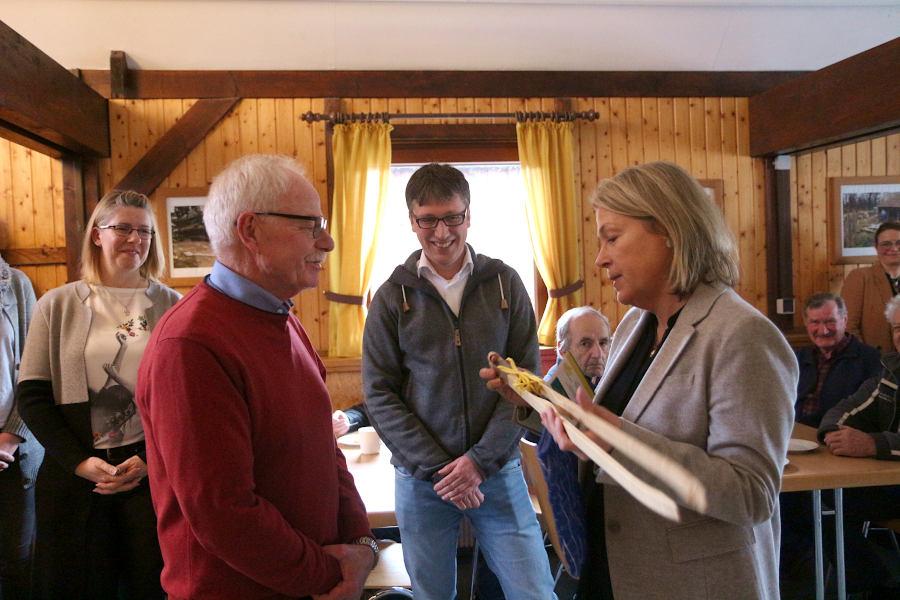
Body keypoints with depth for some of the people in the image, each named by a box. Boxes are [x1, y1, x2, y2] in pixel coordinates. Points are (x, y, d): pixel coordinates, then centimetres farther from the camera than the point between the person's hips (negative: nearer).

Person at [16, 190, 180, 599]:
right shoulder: (58, 305, 3)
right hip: (74, 474, 1)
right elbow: (30, 395, 1)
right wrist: (80, 461, -9)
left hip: (154, 472, 0)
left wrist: (149, 461, -11)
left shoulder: (170, 306, 0)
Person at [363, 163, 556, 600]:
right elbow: (380, 394, -4)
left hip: (498, 469, 1)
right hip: (420, 477, 0)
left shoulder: (505, 284, 0)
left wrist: (481, 460, -11)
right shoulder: (392, 296, -2)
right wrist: (437, 467, -11)